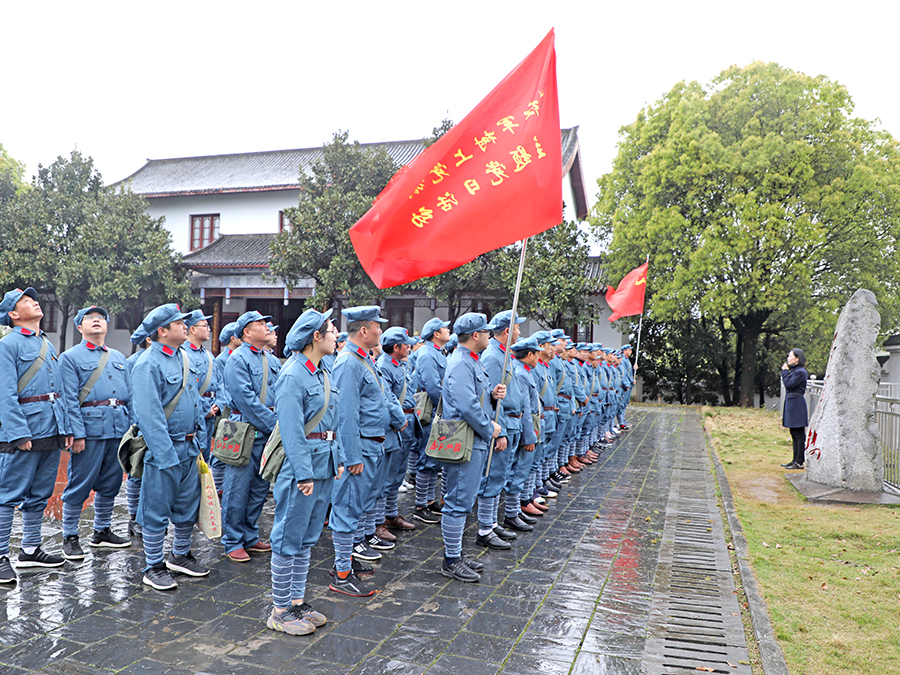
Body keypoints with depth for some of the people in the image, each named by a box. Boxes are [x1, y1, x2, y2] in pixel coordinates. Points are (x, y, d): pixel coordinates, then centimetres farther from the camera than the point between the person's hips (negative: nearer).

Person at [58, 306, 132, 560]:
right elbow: (70, 400, -6)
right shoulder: (70, 357, 2)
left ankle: (102, 532, 25)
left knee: (110, 483, 12)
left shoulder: (119, 357, 18)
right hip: (90, 429, -5)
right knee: (80, 484, 0)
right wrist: (77, 434, -14)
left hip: (119, 429, 5)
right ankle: (70, 537, 12)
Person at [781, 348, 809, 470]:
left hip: (797, 404, -10)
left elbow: (789, 384, -17)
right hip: (791, 403, 10)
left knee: (799, 435, -6)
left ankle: (799, 462, -3)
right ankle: (795, 460, 19)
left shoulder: (801, 372, -13)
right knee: (794, 434, 13)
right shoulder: (794, 370, 16)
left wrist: (785, 371, -9)